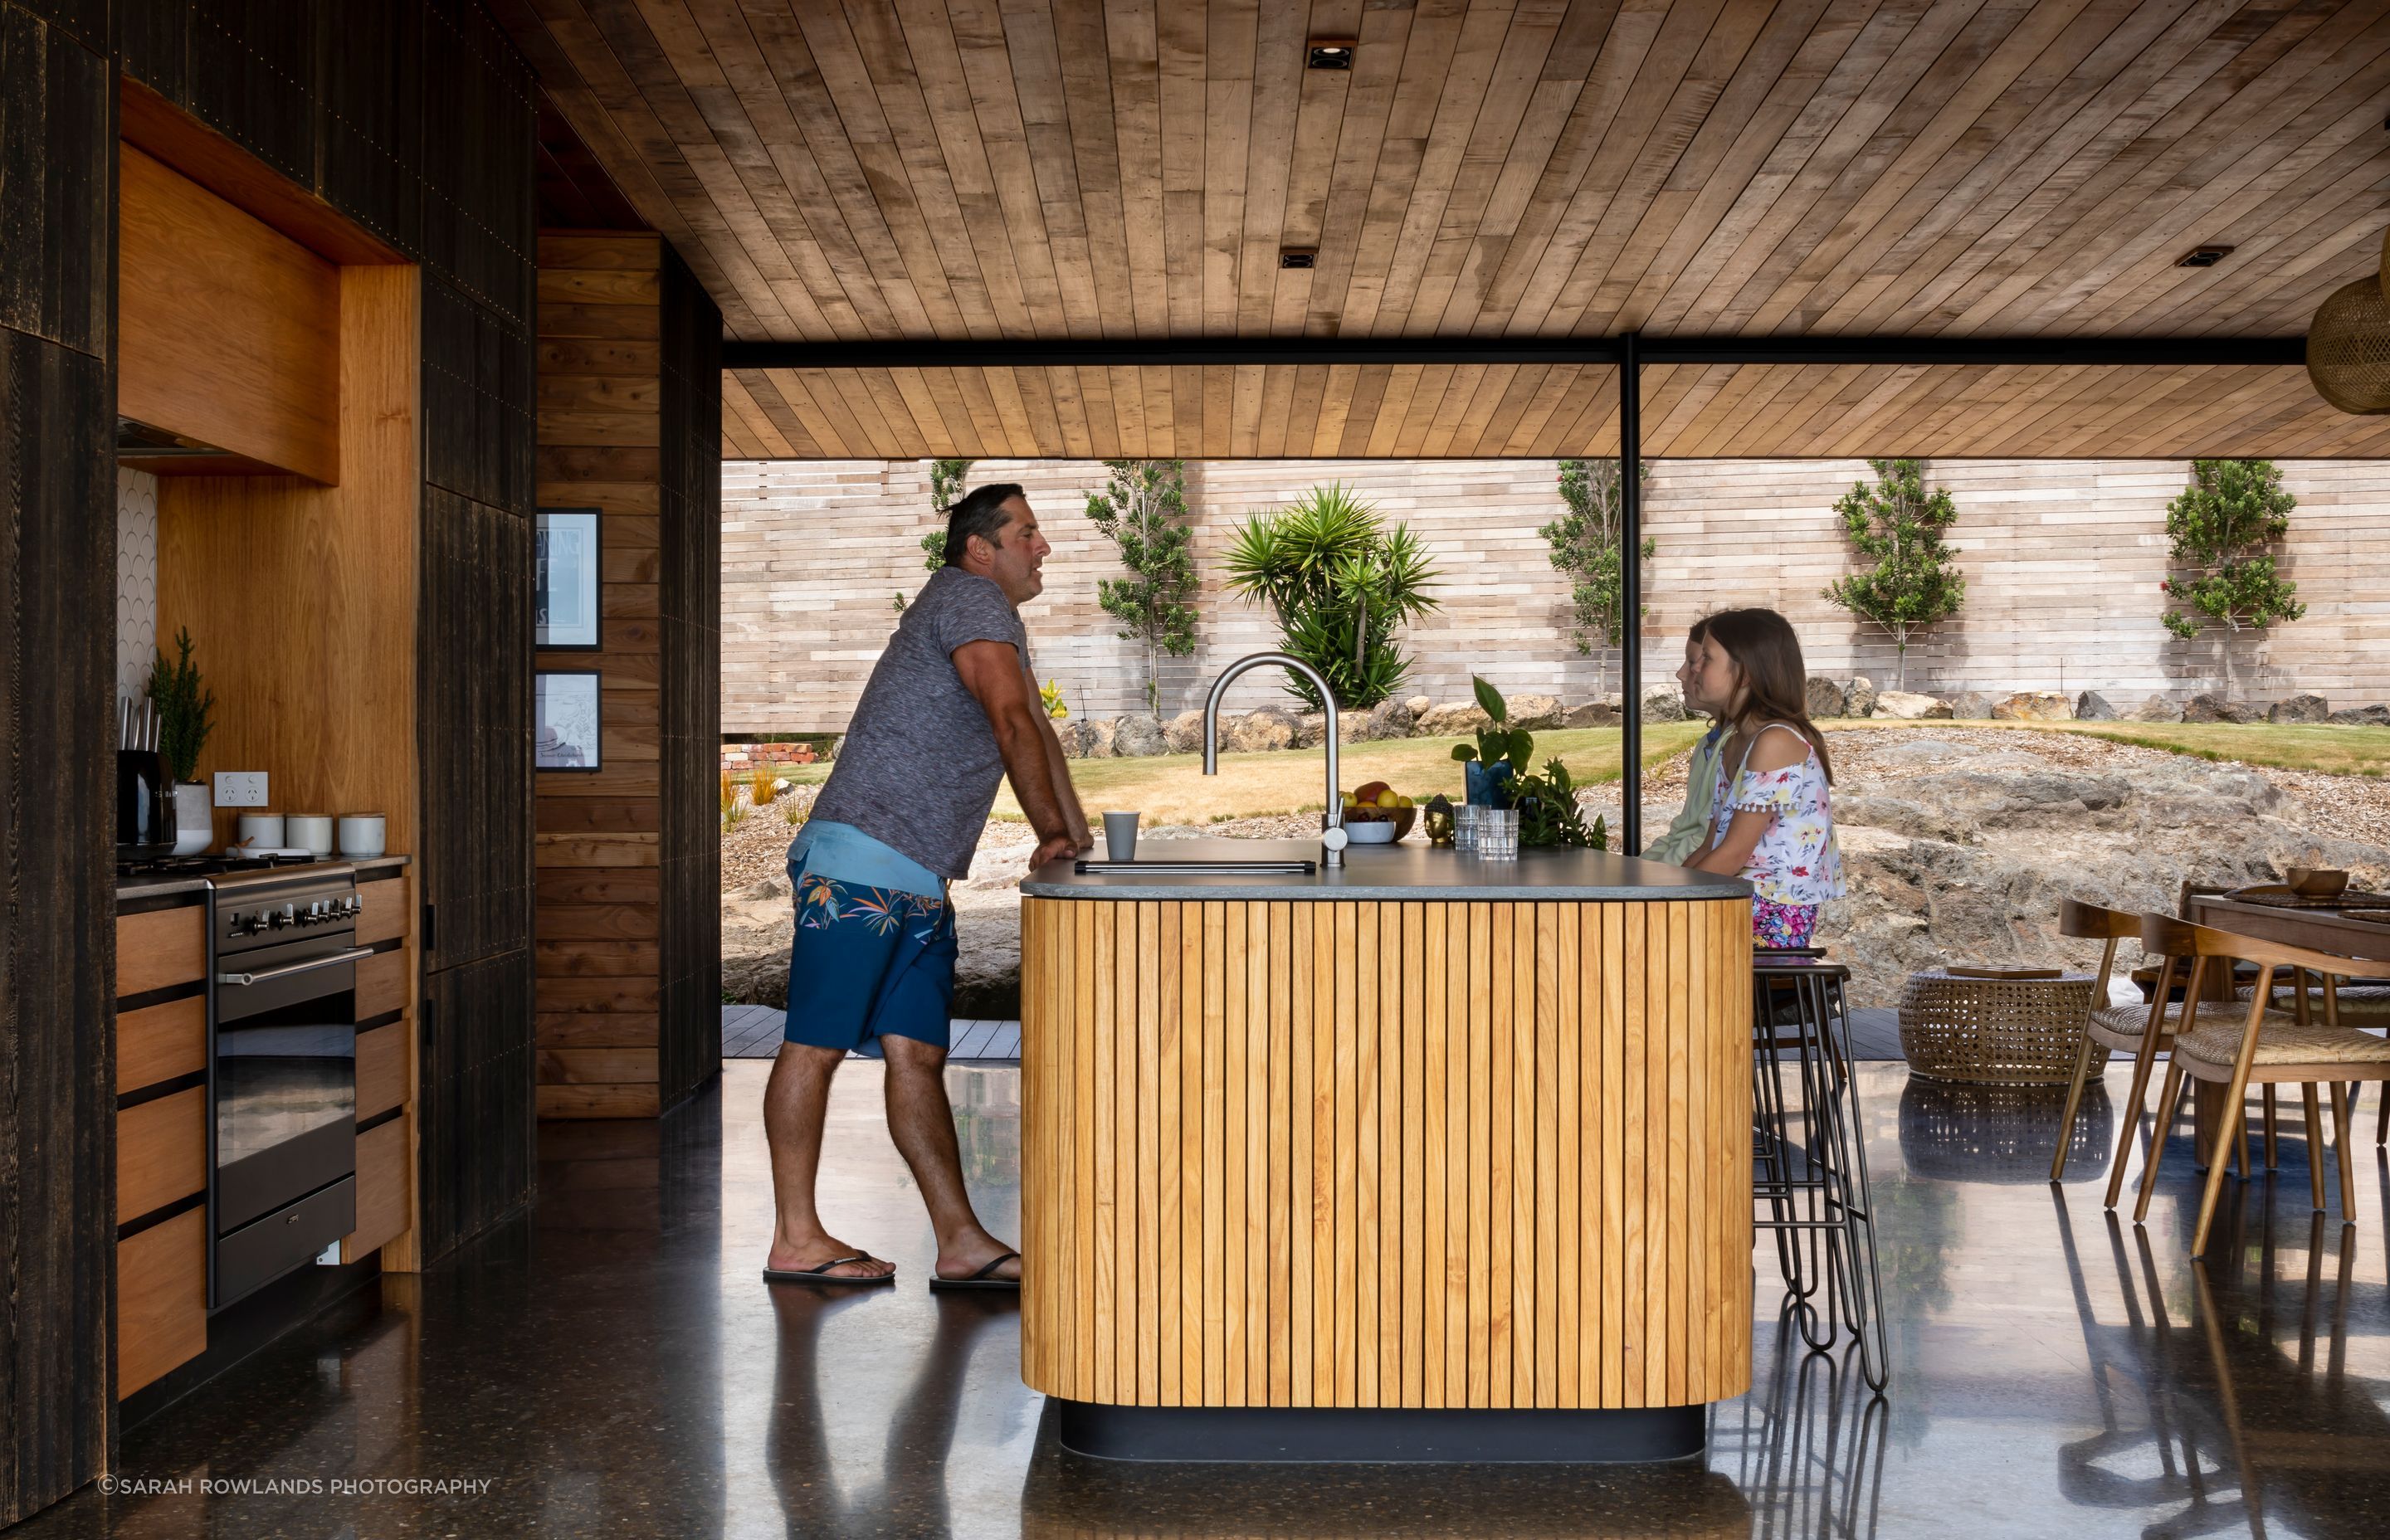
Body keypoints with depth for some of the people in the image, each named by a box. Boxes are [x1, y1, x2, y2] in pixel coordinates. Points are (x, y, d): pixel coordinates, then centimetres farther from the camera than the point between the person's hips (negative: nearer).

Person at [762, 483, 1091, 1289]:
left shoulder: (995, 616, 24)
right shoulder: (972, 600, -7)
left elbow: (1036, 731, 27)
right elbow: (1013, 722, -19)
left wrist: (1079, 841, 21)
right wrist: (1052, 833, -17)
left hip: (921, 883, 10)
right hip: (860, 864, -10)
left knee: (917, 1055, 6)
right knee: (816, 1045, -1)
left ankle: (962, 1243, 5)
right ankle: (795, 1239, 5)